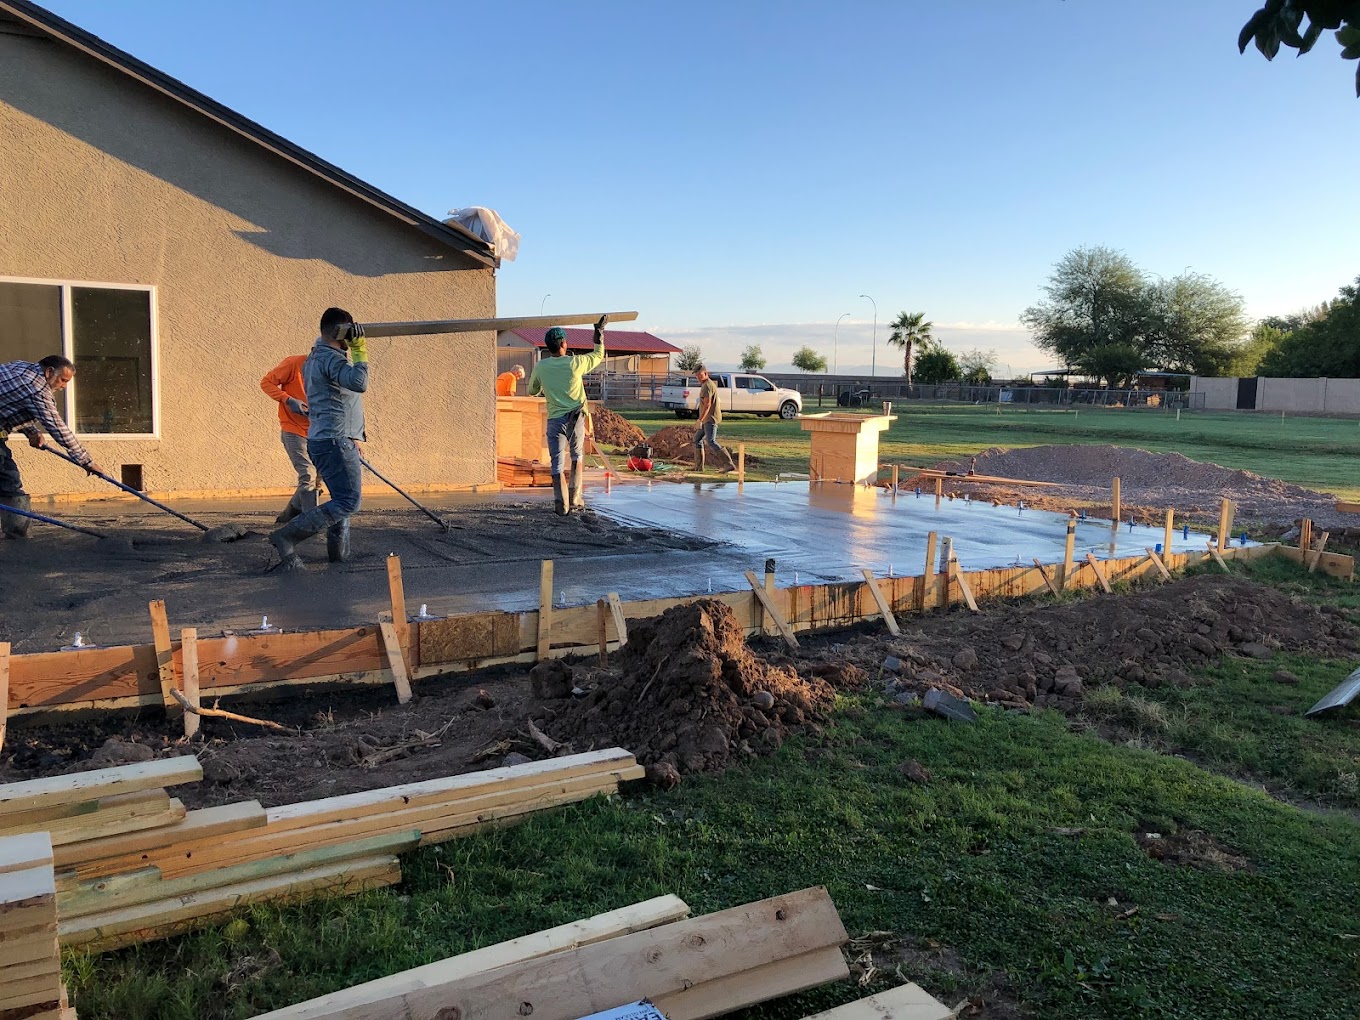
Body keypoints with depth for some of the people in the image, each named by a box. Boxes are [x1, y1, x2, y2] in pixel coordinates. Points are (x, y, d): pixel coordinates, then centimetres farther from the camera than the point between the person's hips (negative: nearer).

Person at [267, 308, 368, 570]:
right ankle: (287, 537, -18)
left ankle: (339, 553, 23)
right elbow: (358, 383, -30)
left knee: (342, 499, 20)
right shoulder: (329, 357, -14)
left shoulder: (314, 357, 18)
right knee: (347, 501, -13)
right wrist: (360, 350, -23)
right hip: (335, 441, -11)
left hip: (322, 440, 11)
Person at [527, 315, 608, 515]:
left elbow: (532, 391, 12)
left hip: (555, 419, 0)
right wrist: (599, 332, 21)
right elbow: (598, 355, 10)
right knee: (577, 457, 17)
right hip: (576, 417, 0)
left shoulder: (541, 367, -3)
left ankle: (561, 505, -3)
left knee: (557, 463, 3)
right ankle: (575, 500, 14)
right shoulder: (575, 362, -7)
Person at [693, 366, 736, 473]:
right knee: (697, 439, 15)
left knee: (711, 443, -19)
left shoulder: (707, 386, -14)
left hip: (710, 419, -11)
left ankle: (730, 464, -25)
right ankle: (700, 467, 16)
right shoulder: (711, 384, 19)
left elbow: (707, 404, -23)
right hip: (707, 420, 11)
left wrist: (700, 420, -25)